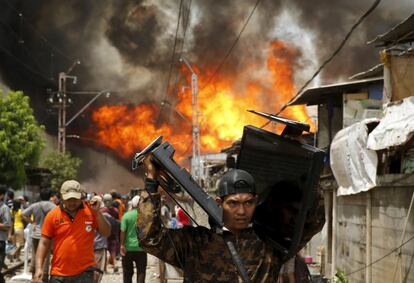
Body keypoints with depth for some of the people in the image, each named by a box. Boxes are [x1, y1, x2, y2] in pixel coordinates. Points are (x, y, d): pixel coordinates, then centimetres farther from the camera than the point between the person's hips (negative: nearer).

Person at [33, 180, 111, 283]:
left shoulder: (90, 211, 0)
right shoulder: (52, 215, -1)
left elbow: (106, 233, 0)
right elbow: (44, 243, 1)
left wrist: (97, 212, -13)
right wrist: (39, 268, -8)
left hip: (84, 273, -1)